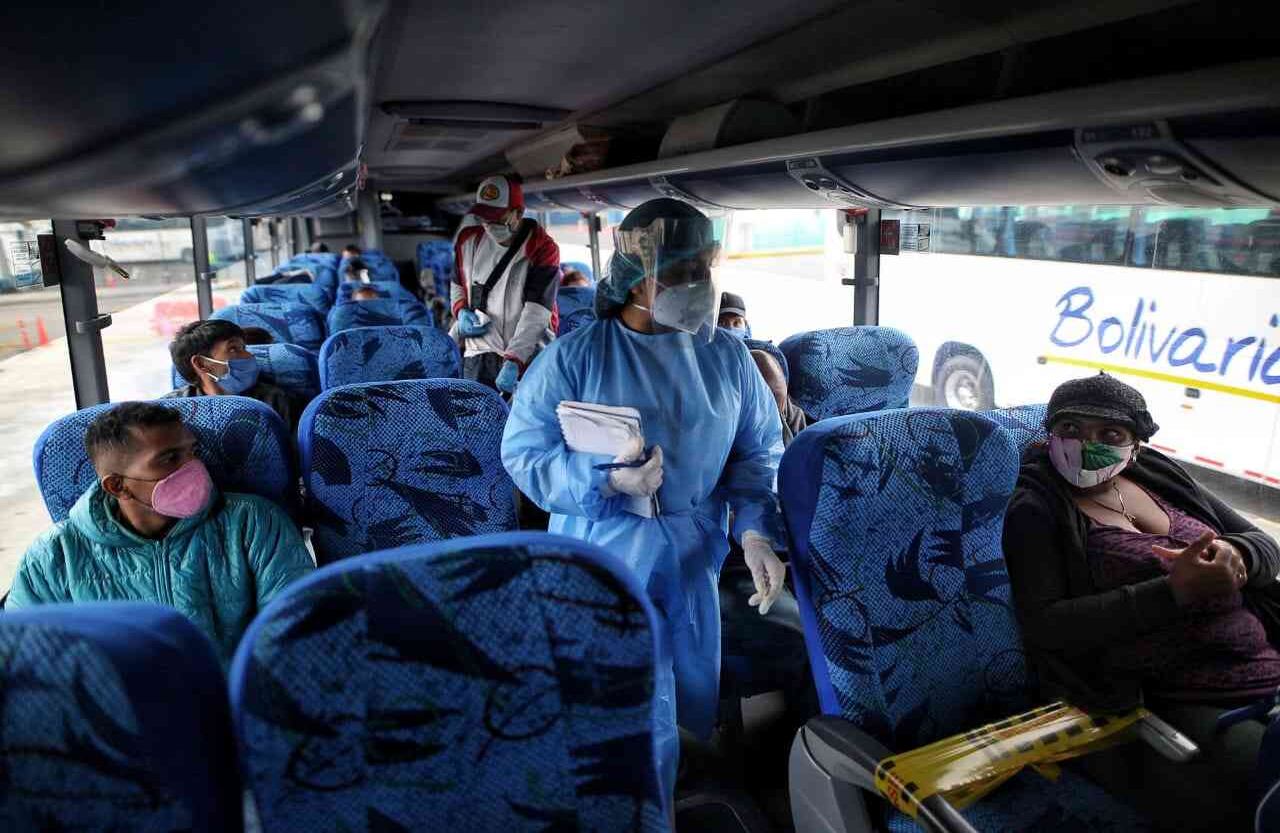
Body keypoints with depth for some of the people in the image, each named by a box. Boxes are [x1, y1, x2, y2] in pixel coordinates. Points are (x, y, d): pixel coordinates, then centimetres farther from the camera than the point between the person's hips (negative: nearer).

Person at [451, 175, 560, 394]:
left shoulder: (542, 248, -12)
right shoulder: (469, 238, 4)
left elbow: (535, 313, -19)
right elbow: (457, 283, 22)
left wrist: (513, 362, -28)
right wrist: (461, 311, 0)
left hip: (528, 355, -4)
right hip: (479, 353, 4)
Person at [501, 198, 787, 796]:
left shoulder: (725, 354, 0)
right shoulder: (573, 357, -10)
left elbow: (758, 449, 3)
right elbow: (524, 454, -11)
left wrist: (757, 532, -12)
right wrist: (605, 482, -26)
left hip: (695, 555, 5)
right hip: (604, 552, -4)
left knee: (693, 707, 19)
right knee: (644, 728, -2)